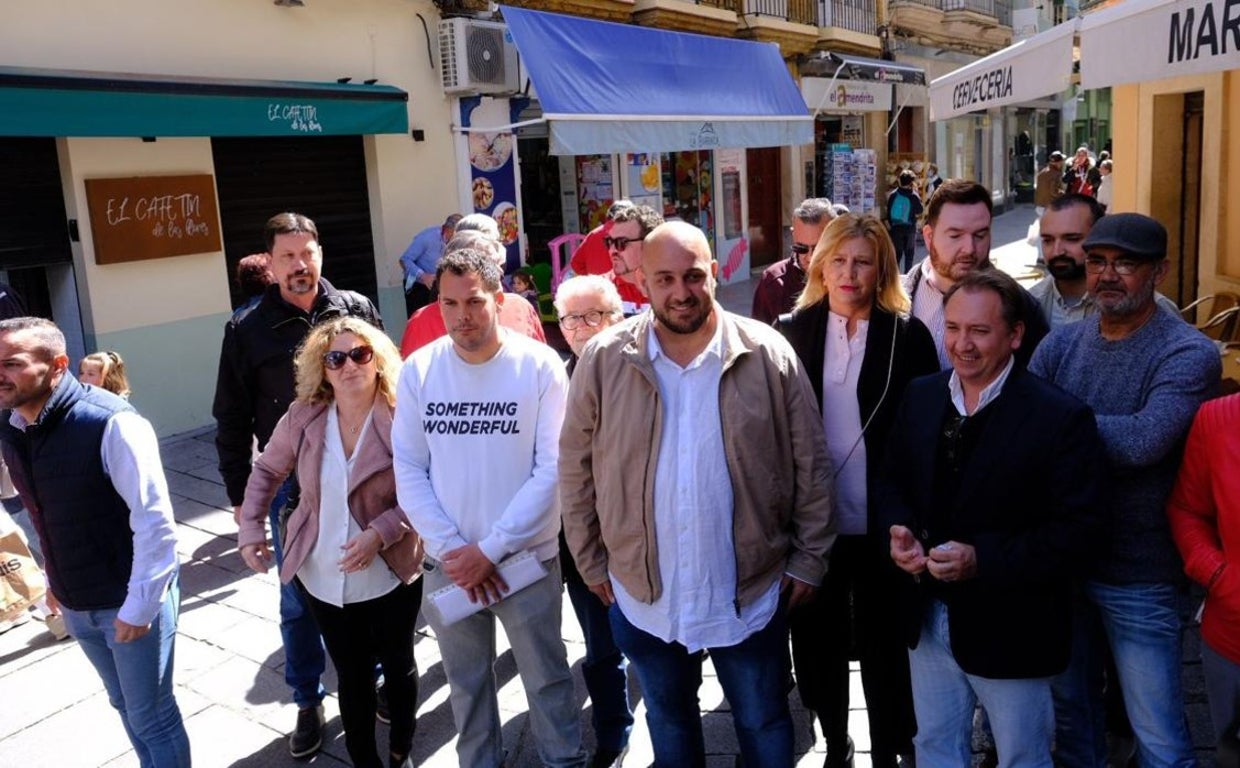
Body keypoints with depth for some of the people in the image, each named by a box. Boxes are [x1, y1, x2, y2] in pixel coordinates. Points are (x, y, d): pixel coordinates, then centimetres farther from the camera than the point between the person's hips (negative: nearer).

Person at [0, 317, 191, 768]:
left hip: (129, 600, -7)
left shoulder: (110, 424, -24)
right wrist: (54, 579, 17)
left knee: (151, 717, 8)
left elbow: (154, 521, -23)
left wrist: (139, 605, -20)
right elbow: (45, 516, 12)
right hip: (74, 603, 7)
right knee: (125, 704, 24)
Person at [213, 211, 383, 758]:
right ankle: (308, 702, 29)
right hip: (290, 484, 0)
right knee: (298, 601, 11)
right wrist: (239, 493, 2)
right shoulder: (248, 332, -2)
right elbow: (232, 421, 2)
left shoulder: (357, 310, -1)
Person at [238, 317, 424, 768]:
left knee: (398, 666, 19)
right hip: (323, 577, 2)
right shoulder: (303, 416, -6)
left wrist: (380, 533, -25)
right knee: (352, 677, 17)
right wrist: (250, 528, 1)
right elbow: (266, 471, 8)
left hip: (389, 575, -2)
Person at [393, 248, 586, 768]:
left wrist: (491, 549, -15)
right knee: (466, 683, 20)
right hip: (447, 564, 3)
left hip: (526, 558, -2)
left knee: (546, 679, 13)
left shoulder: (541, 366, -12)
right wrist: (451, 549, -11)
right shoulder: (417, 371, -5)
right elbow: (408, 471, -3)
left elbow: (551, 470, -13)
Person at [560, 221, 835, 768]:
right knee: (669, 721, 25)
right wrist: (592, 564, 2)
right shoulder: (603, 360, -9)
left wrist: (809, 559, -2)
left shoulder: (768, 355, -11)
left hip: (751, 591, -1)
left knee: (763, 723, 20)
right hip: (643, 594, 2)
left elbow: (810, 466, -4)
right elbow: (576, 471, -1)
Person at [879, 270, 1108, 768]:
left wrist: (982, 559, -28)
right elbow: (892, 481, 9)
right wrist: (898, 530, -12)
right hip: (927, 618, 4)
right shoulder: (920, 397, 0)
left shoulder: (1060, 418, -17)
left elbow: (1081, 529, -18)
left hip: (1009, 629, -4)